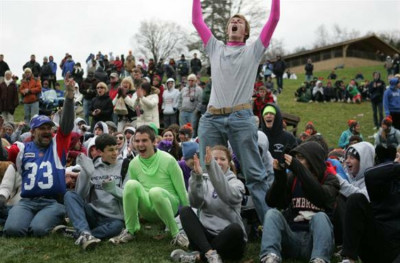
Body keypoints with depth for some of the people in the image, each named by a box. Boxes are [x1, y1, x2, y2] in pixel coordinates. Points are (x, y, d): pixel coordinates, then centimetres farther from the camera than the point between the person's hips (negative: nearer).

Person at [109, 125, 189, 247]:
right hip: (147, 209, 4)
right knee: (131, 184, -26)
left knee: (156, 192, -39)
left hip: (169, 205, -3)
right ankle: (130, 231, -14)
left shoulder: (168, 160, -11)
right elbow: (132, 192, 14)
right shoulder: (133, 164, 1)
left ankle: (176, 234, -23)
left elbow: (181, 190, -6)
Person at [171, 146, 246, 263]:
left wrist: (211, 167, -34)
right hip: (205, 236, 2)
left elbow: (229, 196, -24)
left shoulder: (236, 183, 3)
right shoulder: (204, 180, 9)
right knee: (185, 211, -19)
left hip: (228, 238, -2)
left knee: (236, 228, -34)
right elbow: (195, 202, -13)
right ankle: (211, 253, -35)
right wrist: (196, 176, -30)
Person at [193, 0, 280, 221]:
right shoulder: (215, 48, 19)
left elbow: (273, 19, 7)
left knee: (254, 174, -3)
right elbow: (196, 20, 20)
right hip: (211, 118, 3)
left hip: (241, 118, -3)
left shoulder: (253, 51, 12)